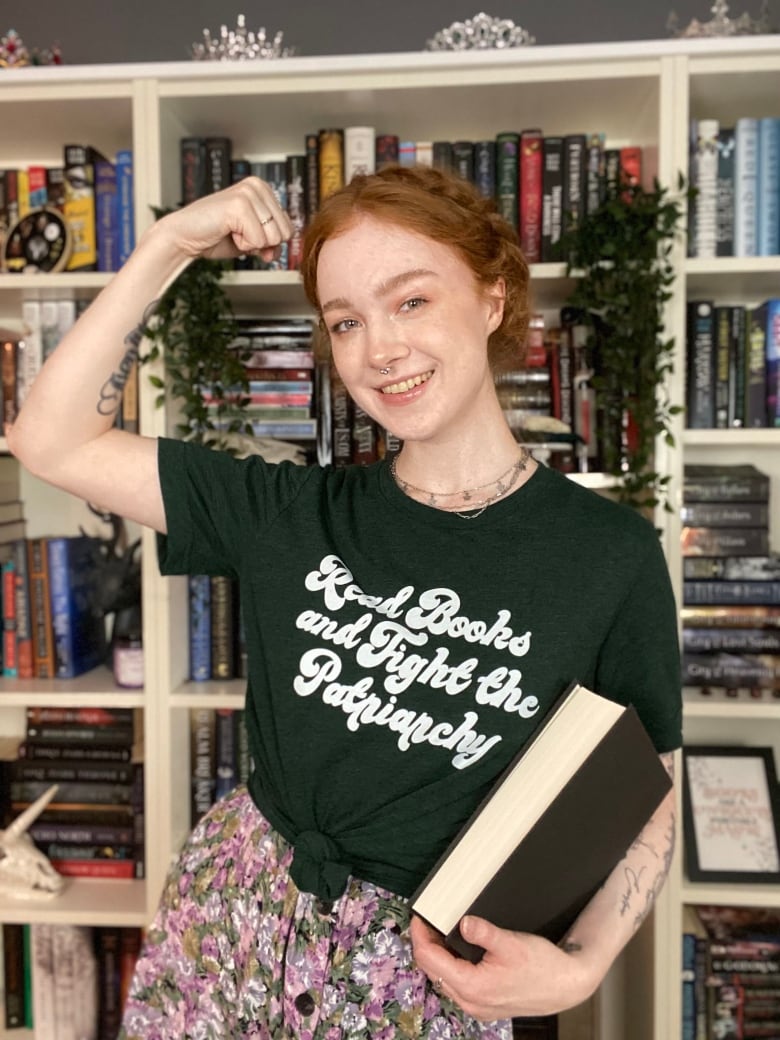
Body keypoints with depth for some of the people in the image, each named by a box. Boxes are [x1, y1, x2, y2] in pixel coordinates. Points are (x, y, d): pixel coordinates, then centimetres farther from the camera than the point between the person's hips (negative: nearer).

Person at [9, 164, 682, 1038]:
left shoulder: (610, 553, -12)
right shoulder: (292, 516, -7)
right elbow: (51, 441, -8)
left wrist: (580, 967, -18)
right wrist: (170, 243, -11)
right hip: (230, 928, 2)